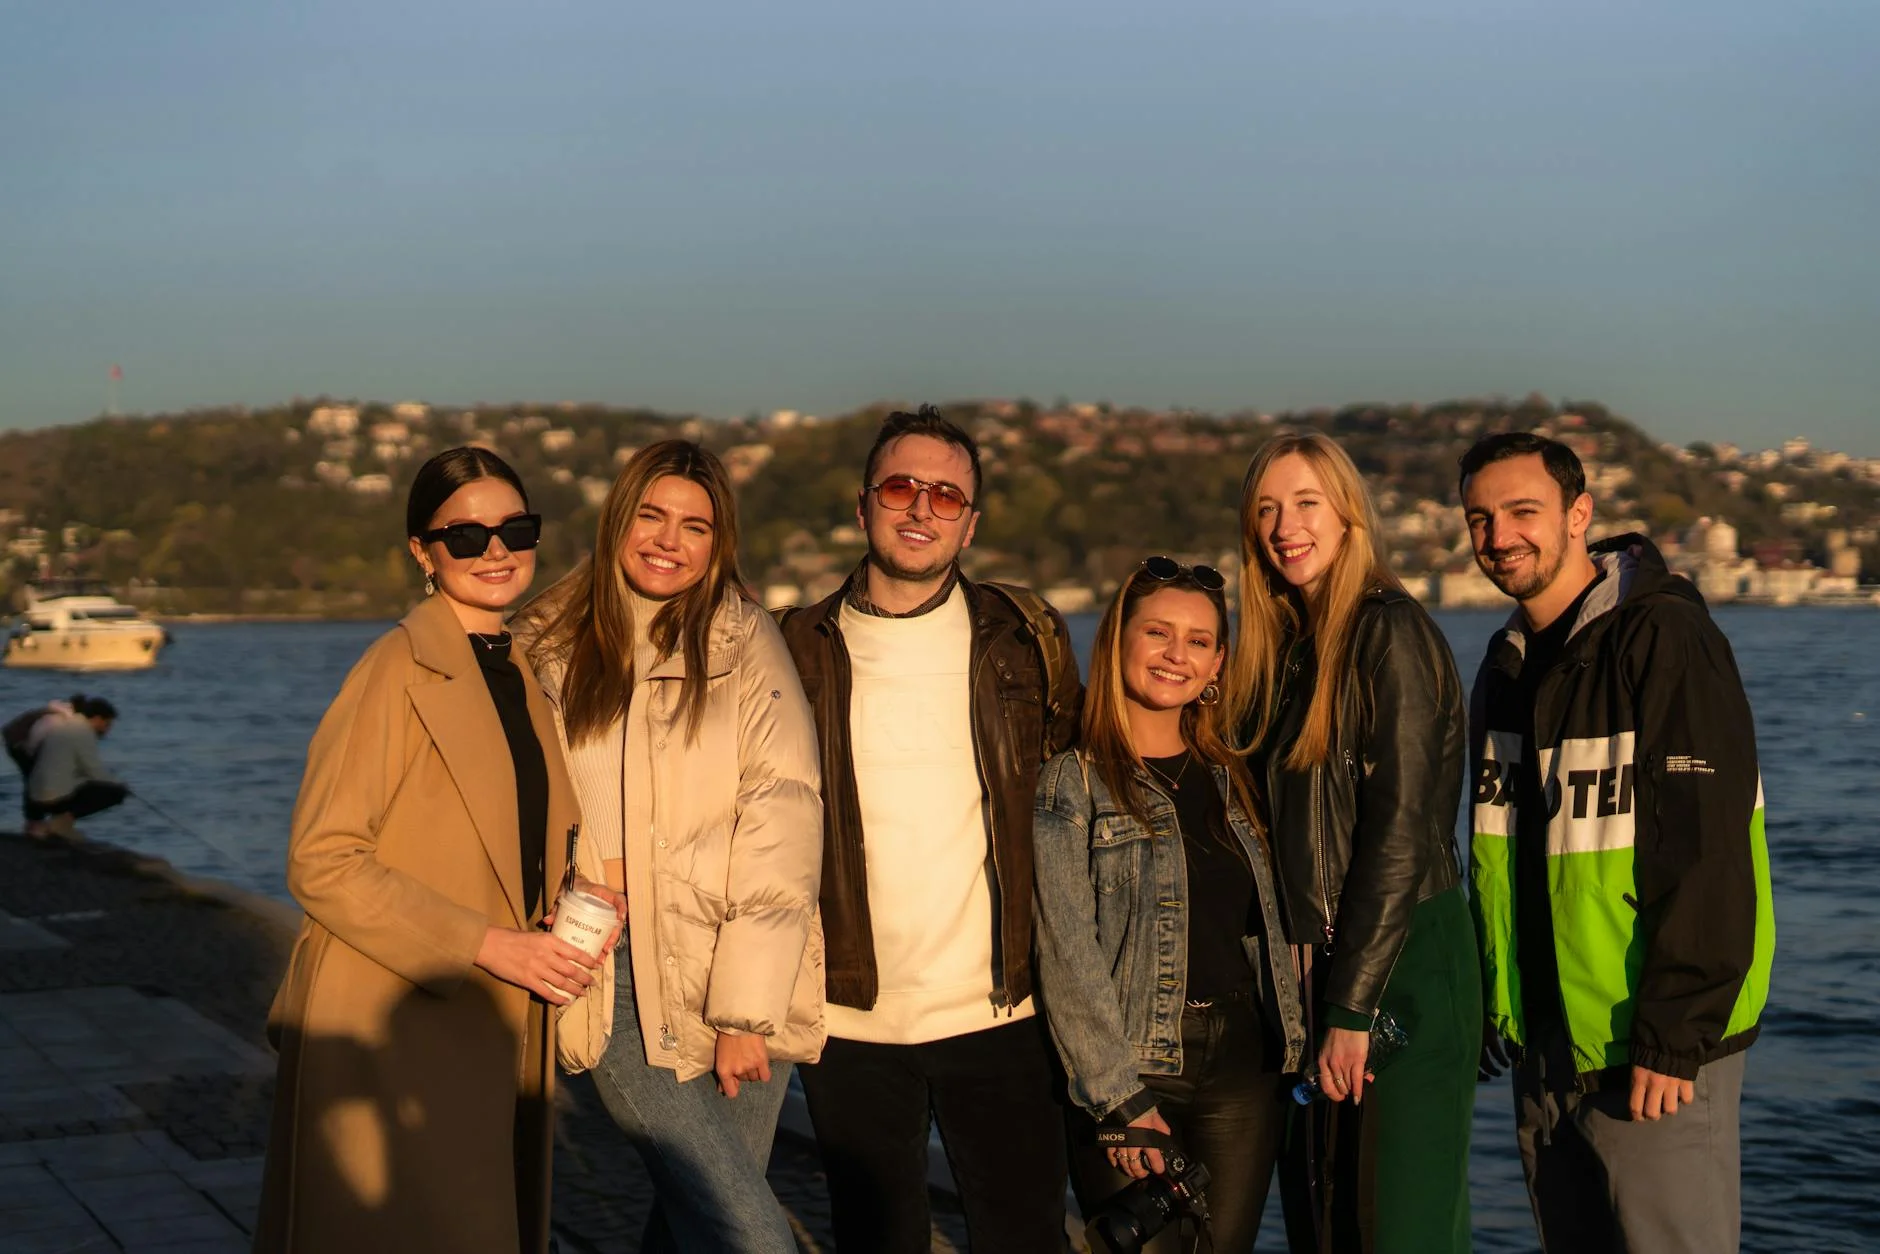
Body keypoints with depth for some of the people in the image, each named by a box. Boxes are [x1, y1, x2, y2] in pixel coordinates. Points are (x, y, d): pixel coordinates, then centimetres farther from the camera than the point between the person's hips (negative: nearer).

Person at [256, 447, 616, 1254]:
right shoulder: (399, 671, -11)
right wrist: (486, 944, -21)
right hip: (393, 1038, -7)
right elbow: (320, 862, -17)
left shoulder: (521, 677, 13)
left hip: (499, 1037, 8)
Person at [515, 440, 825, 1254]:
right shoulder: (553, 646, 7)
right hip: (615, 980, 0)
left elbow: (781, 827, -6)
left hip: (736, 974, 0)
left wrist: (746, 1010, -11)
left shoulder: (743, 642, 0)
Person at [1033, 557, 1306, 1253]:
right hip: (1130, 1068, -5)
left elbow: (1268, 923, 16)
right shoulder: (1072, 782, -5)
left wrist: (1292, 1044, 6)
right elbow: (1069, 954, -10)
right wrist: (1119, 1095, -14)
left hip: (1245, 1068, 5)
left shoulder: (1230, 777, 13)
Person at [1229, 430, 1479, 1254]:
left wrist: (1352, 1007, -18)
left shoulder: (1391, 635, -11)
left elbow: (1401, 831, -16)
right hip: (1306, 970, 8)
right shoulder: (1279, 648, 13)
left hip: (1404, 969, -8)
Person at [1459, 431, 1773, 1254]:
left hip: (1654, 1043, -8)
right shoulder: (1509, 661, 12)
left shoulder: (1665, 639, -14)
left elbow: (1707, 851, -20)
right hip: (1543, 1041, 8)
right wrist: (1490, 999, 13)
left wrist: (1673, 1037, -21)